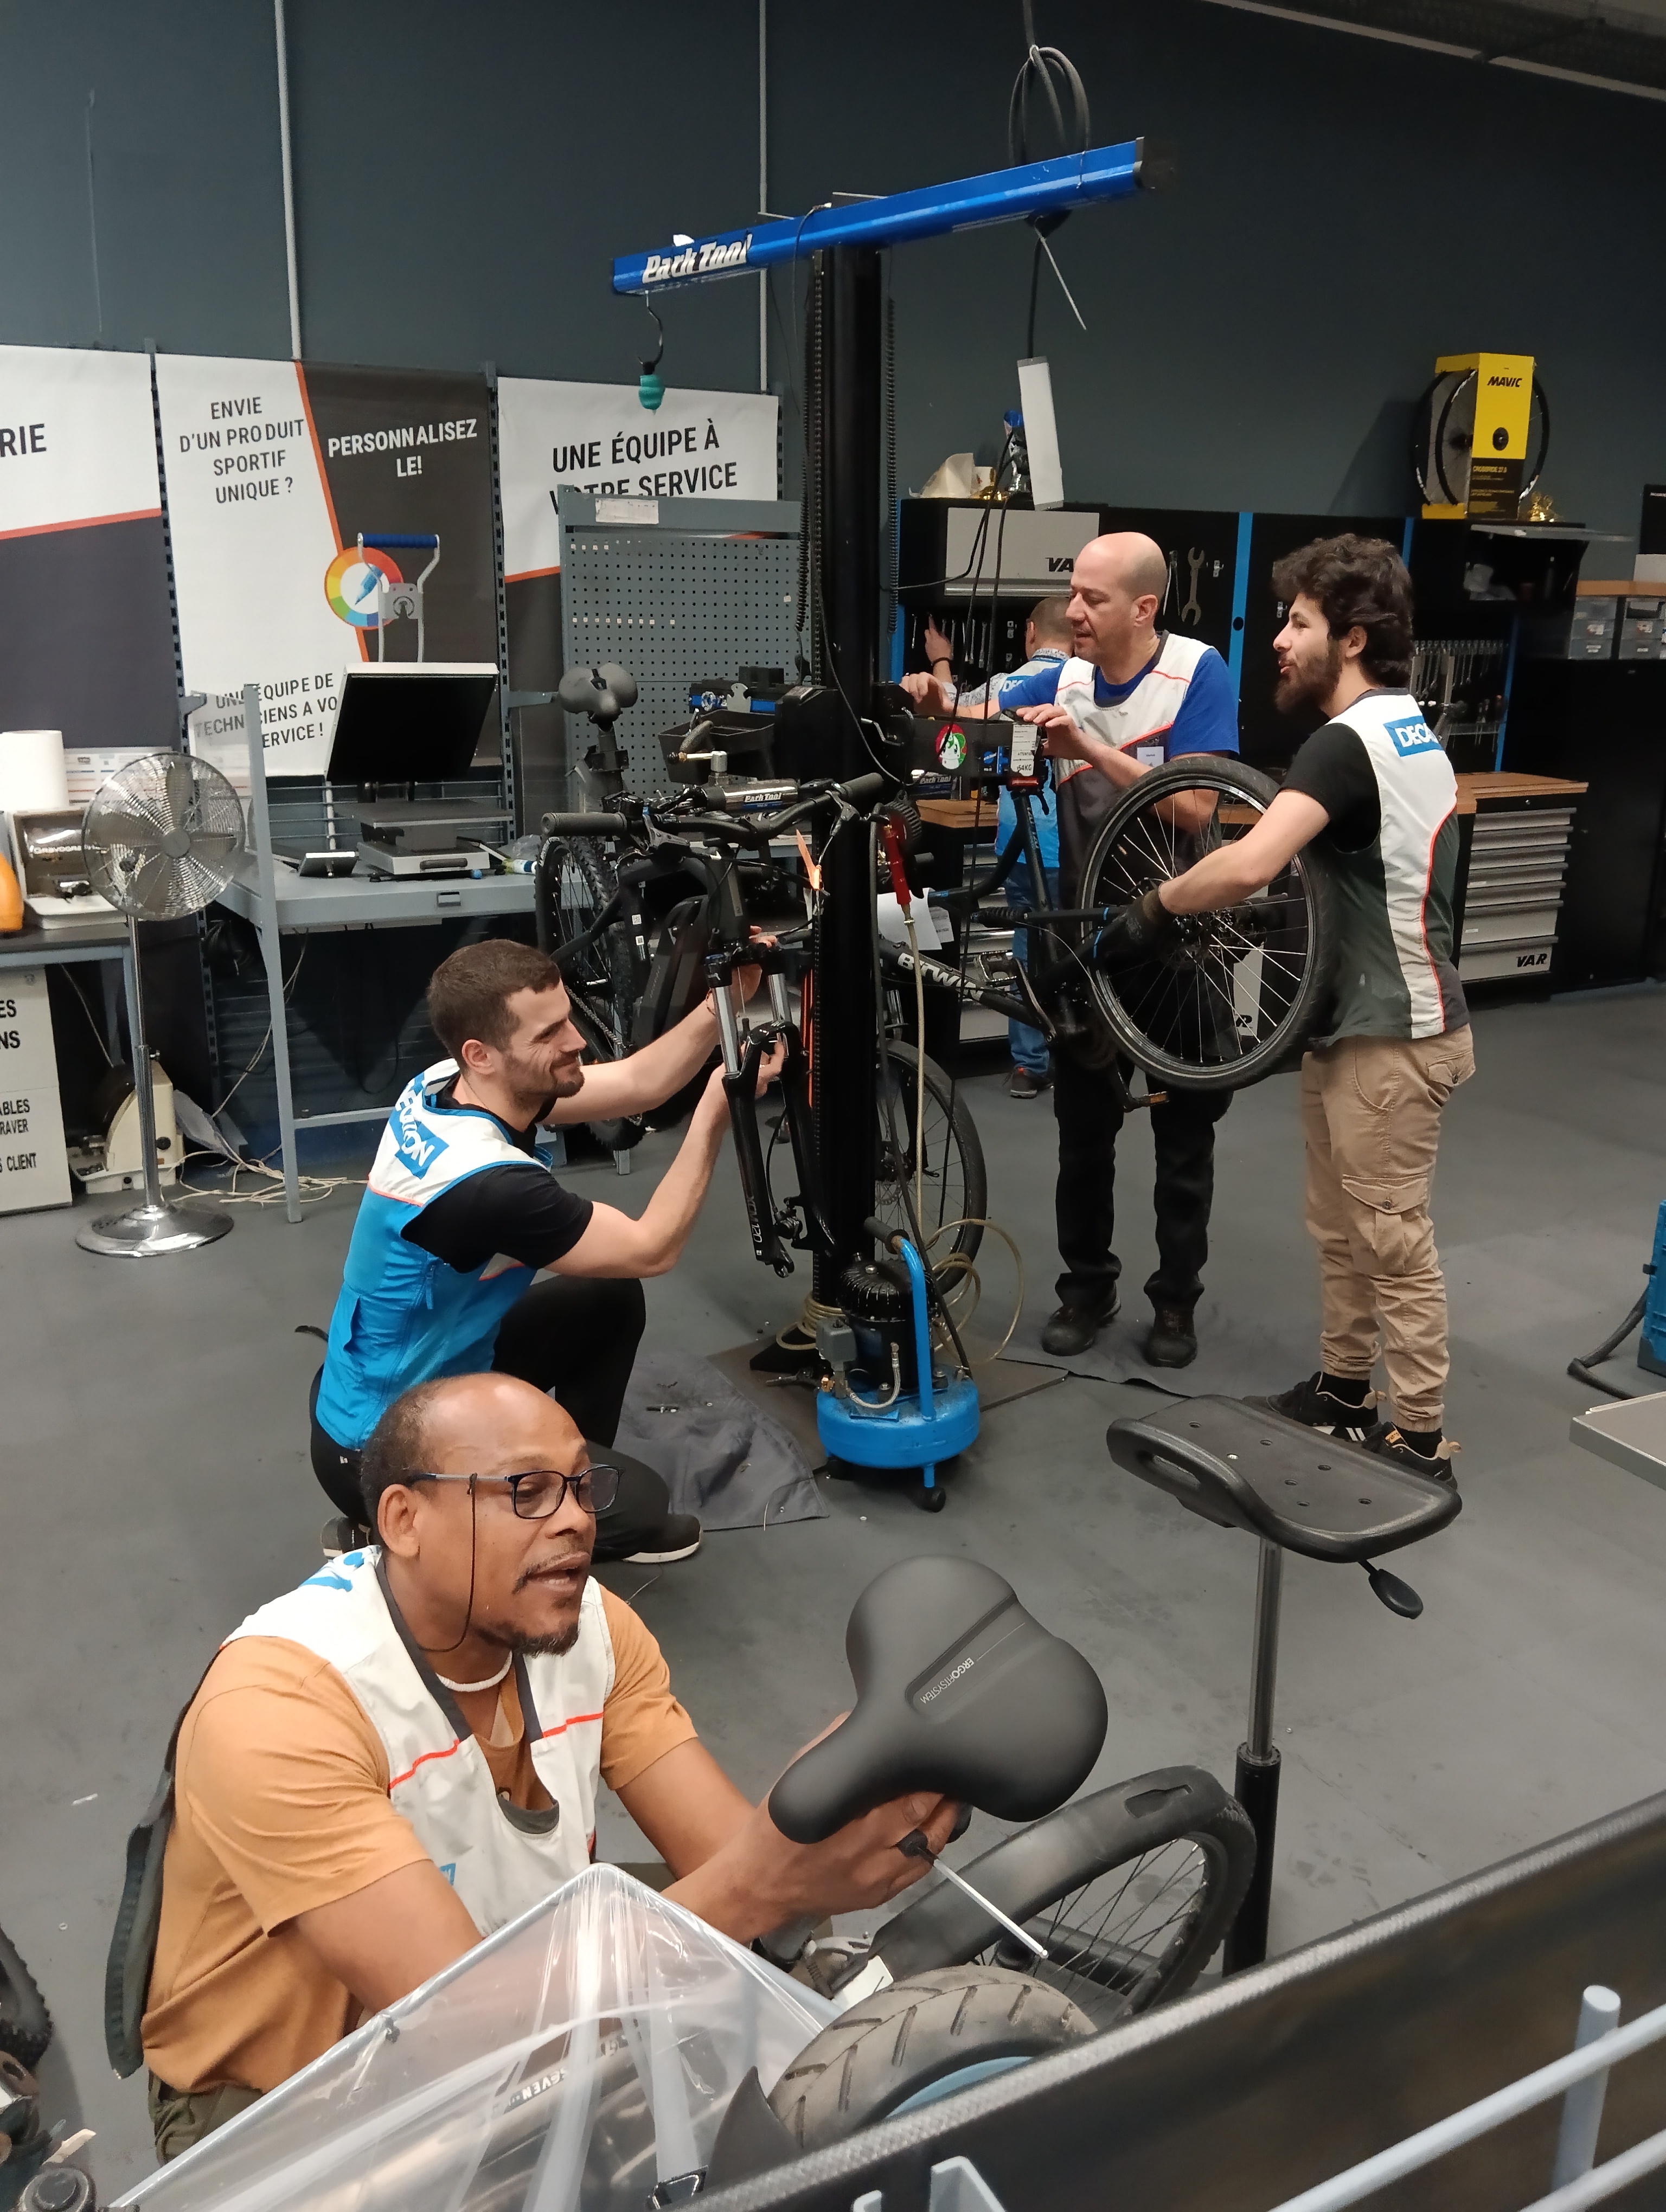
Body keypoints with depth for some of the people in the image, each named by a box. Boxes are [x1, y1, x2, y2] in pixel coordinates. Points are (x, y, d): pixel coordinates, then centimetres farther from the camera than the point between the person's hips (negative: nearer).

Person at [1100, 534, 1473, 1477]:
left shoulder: (1350, 743, -21)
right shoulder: (1405, 728, 12)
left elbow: (1248, 865, -35)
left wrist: (1155, 906, -19)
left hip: (1392, 1036, -10)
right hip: (1361, 1018, 10)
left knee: (1393, 1244, 0)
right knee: (1340, 1228, 19)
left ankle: (1420, 1442, 13)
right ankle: (1343, 1390, 33)